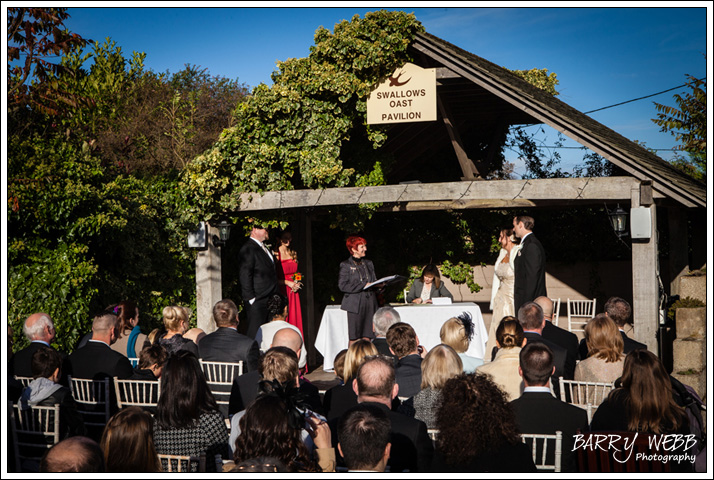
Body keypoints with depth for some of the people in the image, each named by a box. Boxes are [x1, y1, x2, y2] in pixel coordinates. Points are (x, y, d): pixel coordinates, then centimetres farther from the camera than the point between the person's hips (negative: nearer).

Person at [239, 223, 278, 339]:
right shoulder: (248, 249, -12)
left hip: (269, 300, 9)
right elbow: (244, 276, -16)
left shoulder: (264, 247, 17)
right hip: (257, 302, -9)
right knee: (255, 333, -7)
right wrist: (251, 298, -17)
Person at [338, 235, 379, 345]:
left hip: (369, 303, 5)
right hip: (355, 304, -5)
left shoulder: (369, 264, 16)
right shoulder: (346, 265, -1)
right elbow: (342, 285, -10)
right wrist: (363, 286, -14)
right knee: (354, 337, -5)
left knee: (367, 336, 1)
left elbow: (374, 281, 22)